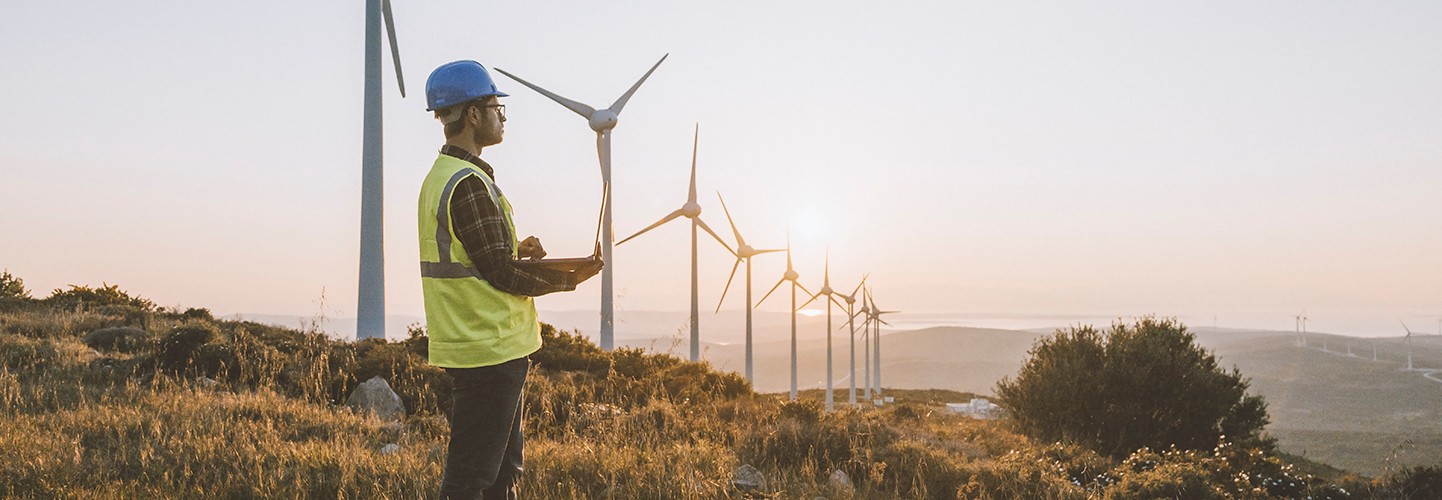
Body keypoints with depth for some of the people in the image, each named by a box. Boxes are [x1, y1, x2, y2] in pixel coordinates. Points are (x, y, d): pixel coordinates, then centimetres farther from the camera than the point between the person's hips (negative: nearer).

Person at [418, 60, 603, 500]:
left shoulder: (439, 177, 15)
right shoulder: (469, 183, -18)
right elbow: (502, 274, -18)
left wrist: (516, 252, 7)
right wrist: (569, 278, -7)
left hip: (469, 345, 10)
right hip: (490, 349, -10)